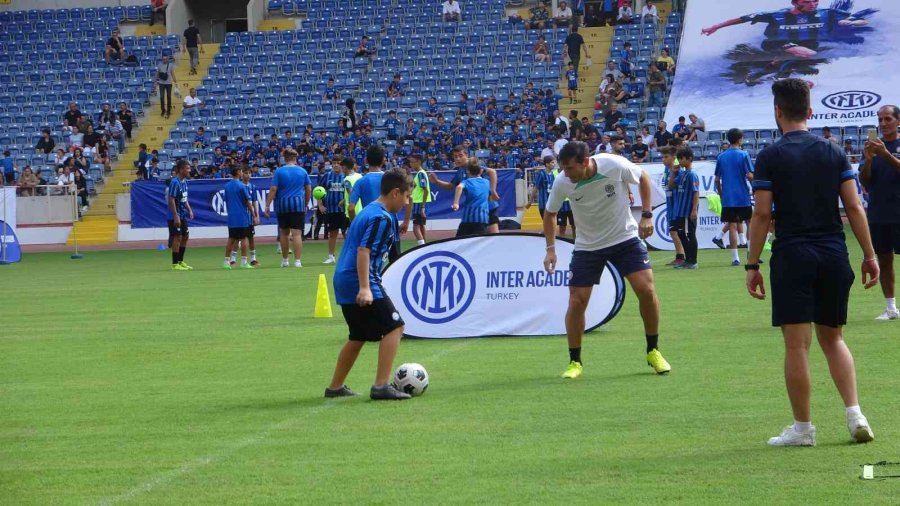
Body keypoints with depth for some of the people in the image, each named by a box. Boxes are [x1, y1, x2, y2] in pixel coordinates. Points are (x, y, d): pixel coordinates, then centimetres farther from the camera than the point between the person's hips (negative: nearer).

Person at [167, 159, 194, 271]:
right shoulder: (175, 182, -18)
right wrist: (176, 216, -22)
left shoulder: (184, 181, 9)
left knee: (185, 237, 13)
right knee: (177, 237, -5)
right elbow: (171, 199, -21)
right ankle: (175, 264, 0)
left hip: (183, 215, 9)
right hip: (176, 216, -9)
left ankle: (181, 261, 23)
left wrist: (189, 209, 12)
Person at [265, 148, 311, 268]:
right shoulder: (302, 172, 3)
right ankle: (297, 261, -12)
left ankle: (285, 260, 22)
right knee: (297, 234, -4)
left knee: (284, 233, 14)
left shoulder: (279, 171, -3)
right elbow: (309, 189, 9)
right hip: (298, 204, 0)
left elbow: (273, 189, -7)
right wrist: (306, 204, 22)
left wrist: (267, 205, -4)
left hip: (283, 205, 0)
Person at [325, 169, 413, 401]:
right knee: (394, 327, -7)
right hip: (359, 285, -10)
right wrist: (365, 288, -28)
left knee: (359, 336, 21)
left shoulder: (369, 211, 18)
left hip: (344, 283, 10)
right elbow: (364, 251, -22)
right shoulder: (382, 218, -13)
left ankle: (335, 387, 26)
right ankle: (381, 386, -13)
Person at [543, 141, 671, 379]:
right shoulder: (562, 183, -19)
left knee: (646, 290, -12)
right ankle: (575, 362, 9)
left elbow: (644, 178, -2)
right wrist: (551, 249, -5)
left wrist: (647, 215, -8)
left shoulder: (615, 165, -24)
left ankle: (653, 351, 8)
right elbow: (550, 213, 2)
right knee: (577, 301, -7)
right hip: (588, 247, 1)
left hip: (625, 237, -1)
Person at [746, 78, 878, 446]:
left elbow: (762, 214, -6)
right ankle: (855, 414, 2)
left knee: (797, 344, 0)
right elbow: (854, 207, 4)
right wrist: (869, 255, 8)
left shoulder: (770, 157, -3)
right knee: (832, 337, 16)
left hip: (792, 257, -4)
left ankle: (802, 427, 3)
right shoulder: (833, 152, 7)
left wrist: (752, 265, -1)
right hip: (833, 255, 4)